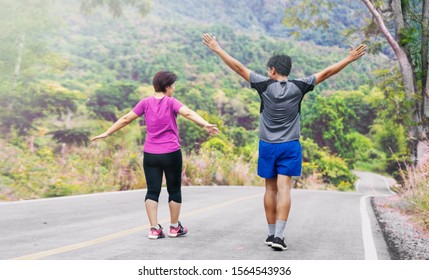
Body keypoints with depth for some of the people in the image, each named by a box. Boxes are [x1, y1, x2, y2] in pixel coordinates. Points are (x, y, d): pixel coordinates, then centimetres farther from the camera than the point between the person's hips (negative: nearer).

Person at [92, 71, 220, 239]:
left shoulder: (146, 102, 4)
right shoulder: (171, 102, -5)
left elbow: (126, 119, 5)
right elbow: (189, 113, -22)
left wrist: (106, 133, 13)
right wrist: (206, 125, -36)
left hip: (150, 154, 2)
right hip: (171, 154, -2)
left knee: (152, 191, 7)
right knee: (174, 190, 12)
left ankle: (154, 229, 0)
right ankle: (174, 227, 21)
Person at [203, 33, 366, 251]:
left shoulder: (265, 85, -6)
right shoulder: (298, 87, -4)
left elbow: (238, 67, -3)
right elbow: (326, 73, 2)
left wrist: (217, 49, 5)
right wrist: (349, 59, 11)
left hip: (267, 146, 1)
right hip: (290, 146, 0)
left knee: (270, 189, 10)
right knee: (284, 189, -4)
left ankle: (272, 233, 17)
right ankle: (279, 235, -11)